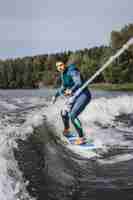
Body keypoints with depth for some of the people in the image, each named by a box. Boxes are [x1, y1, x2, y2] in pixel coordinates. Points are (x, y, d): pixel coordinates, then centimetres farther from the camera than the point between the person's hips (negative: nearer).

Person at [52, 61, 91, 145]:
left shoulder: (72, 72, -17)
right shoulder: (63, 75, 11)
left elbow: (79, 83, -34)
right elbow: (63, 87, 27)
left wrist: (71, 90, -49)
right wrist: (56, 95, 23)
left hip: (84, 96, -9)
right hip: (76, 97, 9)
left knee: (73, 116, -23)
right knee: (64, 113, 16)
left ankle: (82, 138, -16)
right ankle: (67, 130, 42)